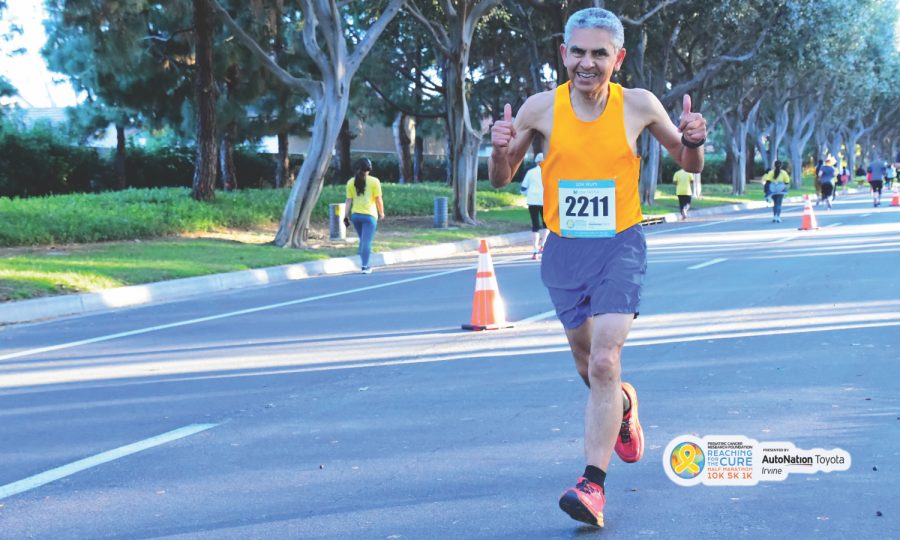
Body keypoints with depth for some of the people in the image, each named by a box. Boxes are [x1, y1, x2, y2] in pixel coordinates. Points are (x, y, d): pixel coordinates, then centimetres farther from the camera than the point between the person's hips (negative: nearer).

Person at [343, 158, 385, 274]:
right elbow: (378, 199, -3)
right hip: (369, 215, -4)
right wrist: (381, 212, 10)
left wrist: (346, 216, 4)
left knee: (363, 240, 20)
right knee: (367, 241, -3)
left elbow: (349, 200, 3)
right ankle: (365, 266, -9)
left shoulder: (351, 182, 6)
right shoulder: (374, 181, -4)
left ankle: (364, 263, 22)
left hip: (355, 215, 4)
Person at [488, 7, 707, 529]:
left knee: (604, 361, -18)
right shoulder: (541, 108, -5)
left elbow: (689, 165, 7)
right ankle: (624, 405, 51)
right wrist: (501, 149, -16)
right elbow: (502, 179, 6)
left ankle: (593, 484, -14)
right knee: (589, 366, 16)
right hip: (564, 251, 3)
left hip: (621, 247, -2)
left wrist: (693, 142, -16)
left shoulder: (638, 105, -6)